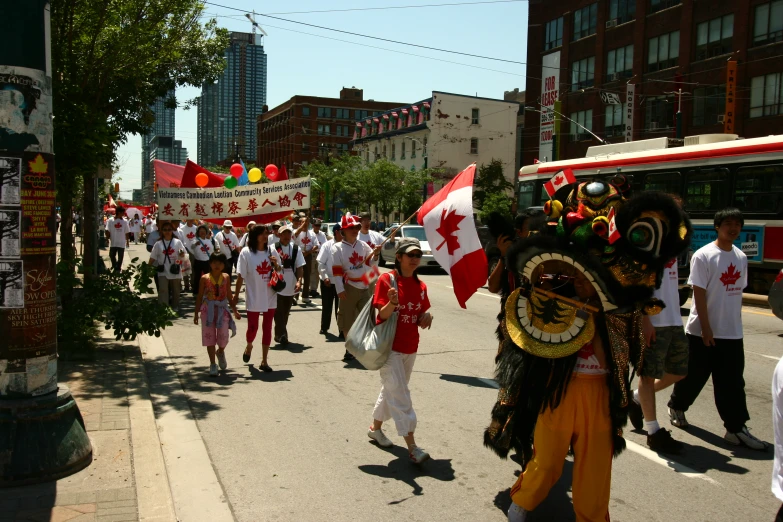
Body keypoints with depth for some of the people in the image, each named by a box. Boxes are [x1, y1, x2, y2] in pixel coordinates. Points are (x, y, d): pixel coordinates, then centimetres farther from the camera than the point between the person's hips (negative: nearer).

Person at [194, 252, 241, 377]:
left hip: (223, 309, 1)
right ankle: (212, 365, 14)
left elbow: (229, 296, 9)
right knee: (210, 337, 3)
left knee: (223, 336, -3)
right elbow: (199, 297, 2)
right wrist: (196, 313, 1)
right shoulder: (204, 278, -2)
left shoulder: (226, 277, 4)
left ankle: (220, 352, 32)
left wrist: (235, 310, 6)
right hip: (208, 309, -1)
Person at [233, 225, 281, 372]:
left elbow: (279, 272, 12)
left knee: (267, 328, 7)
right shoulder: (246, 252, -9)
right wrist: (236, 294, -7)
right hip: (253, 298, -3)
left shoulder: (271, 251, 2)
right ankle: (249, 346, 39)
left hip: (270, 297, 3)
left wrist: (276, 265, -9)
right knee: (252, 328, 4)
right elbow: (240, 276, -7)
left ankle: (264, 360, 17)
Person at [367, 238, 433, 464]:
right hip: (389, 346, -7)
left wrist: (426, 318, -10)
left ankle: (375, 427, 38)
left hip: (410, 347, 7)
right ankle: (412, 446, -7)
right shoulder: (386, 280, -13)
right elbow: (382, 315, -16)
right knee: (400, 395, -8)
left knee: (391, 391, 19)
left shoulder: (420, 286, 5)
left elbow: (422, 318, 12)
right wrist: (392, 303, -36)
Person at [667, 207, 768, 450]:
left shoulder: (741, 257, 8)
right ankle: (676, 407, 31)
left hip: (732, 332, 5)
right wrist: (706, 328, -15)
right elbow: (699, 293, -13)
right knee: (694, 375, 9)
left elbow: (737, 291, 13)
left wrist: (735, 321, 9)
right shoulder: (704, 255, -11)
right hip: (703, 330, -5)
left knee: (732, 382, 4)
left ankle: (736, 428, 8)